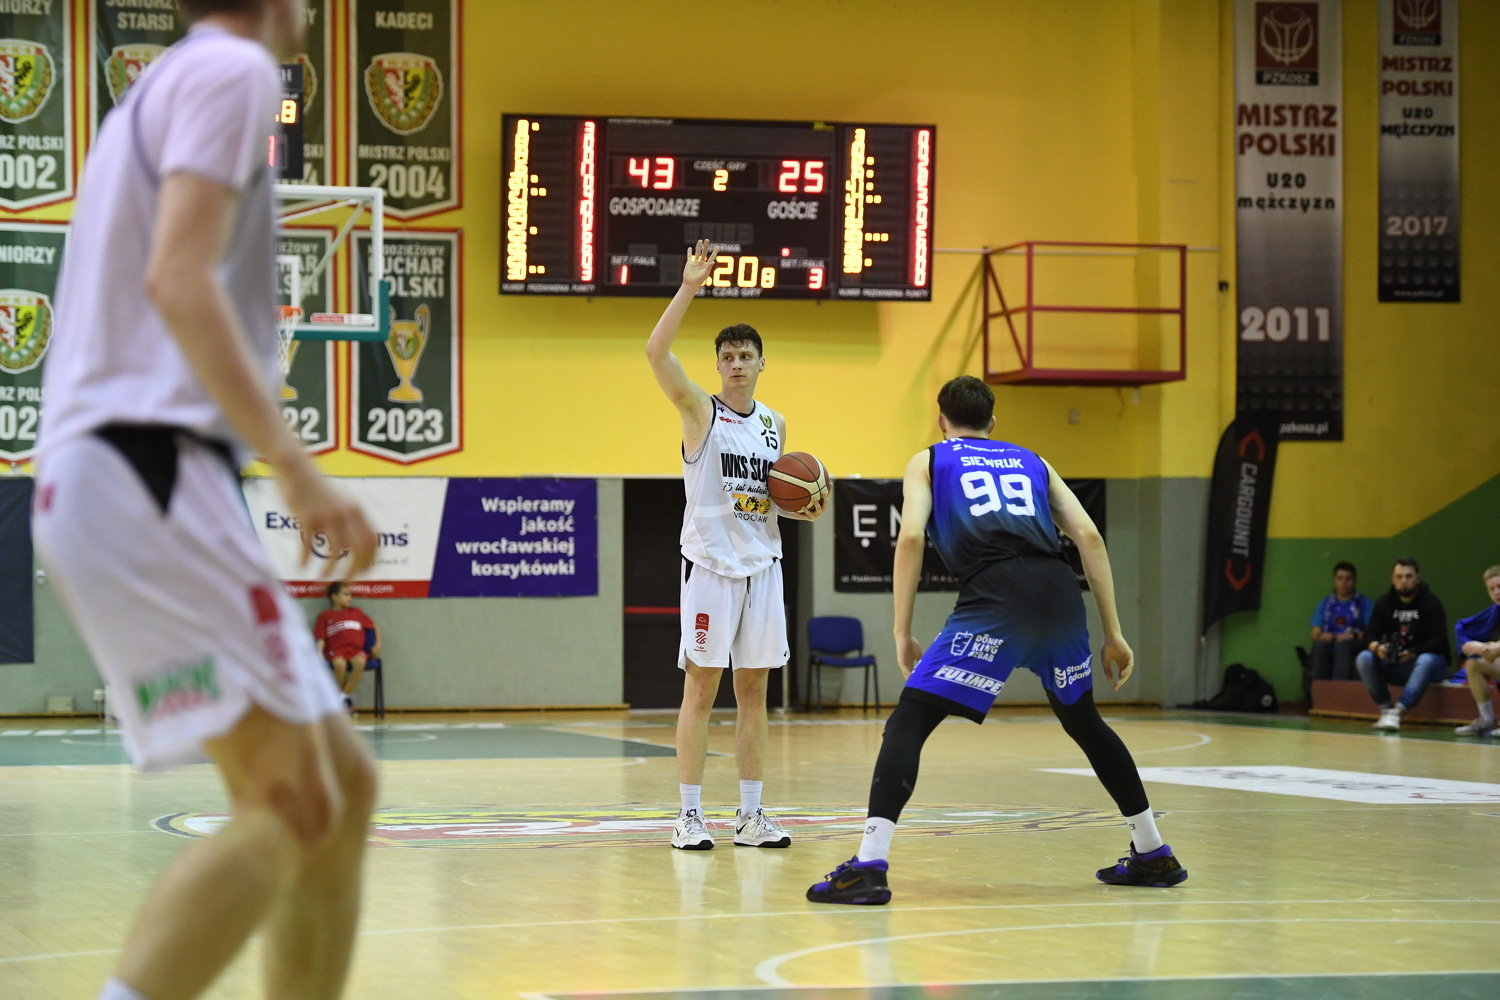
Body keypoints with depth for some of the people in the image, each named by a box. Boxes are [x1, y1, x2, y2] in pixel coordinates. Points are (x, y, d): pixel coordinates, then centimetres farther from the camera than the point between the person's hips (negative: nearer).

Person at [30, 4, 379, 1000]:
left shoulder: (162, 90, 25)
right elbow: (179, 279, -18)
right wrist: (296, 467, -22)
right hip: (154, 473, -10)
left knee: (343, 783, 10)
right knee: (292, 803, -16)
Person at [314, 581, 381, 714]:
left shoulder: (356, 613, 23)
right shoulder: (325, 616, 14)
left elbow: (375, 627, 29)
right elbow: (321, 639, 8)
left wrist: (378, 644, 13)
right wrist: (319, 652, -11)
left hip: (356, 650, 2)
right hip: (336, 650, -2)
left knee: (360, 662, -36)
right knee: (340, 664, -39)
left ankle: (345, 696, -22)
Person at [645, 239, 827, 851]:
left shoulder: (774, 423, 13)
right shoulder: (699, 410, -3)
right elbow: (656, 352, -19)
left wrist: (804, 508, 3)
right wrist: (689, 288, -24)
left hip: (761, 564, 5)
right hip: (710, 563, -5)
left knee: (753, 691, 7)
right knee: (700, 690, -4)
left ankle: (750, 815, 11)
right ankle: (689, 816, -1)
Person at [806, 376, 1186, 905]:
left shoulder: (929, 461, 21)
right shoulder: (1031, 462, 30)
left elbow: (910, 538, 3)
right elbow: (1089, 536, 18)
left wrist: (902, 634, 6)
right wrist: (1113, 634, 19)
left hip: (995, 595, -4)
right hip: (1061, 592, 4)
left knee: (909, 720, -1)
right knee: (1084, 722, 27)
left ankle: (869, 866, -16)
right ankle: (1153, 855, 33)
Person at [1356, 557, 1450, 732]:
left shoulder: (1430, 602, -9)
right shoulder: (1384, 602, 4)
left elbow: (1438, 641, -15)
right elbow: (1371, 634, 0)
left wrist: (1412, 653, -30)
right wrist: (1377, 647, -24)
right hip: (1394, 666, 4)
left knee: (1427, 660, -39)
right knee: (1364, 658, -21)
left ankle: (1397, 711, -47)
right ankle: (1386, 708, -26)